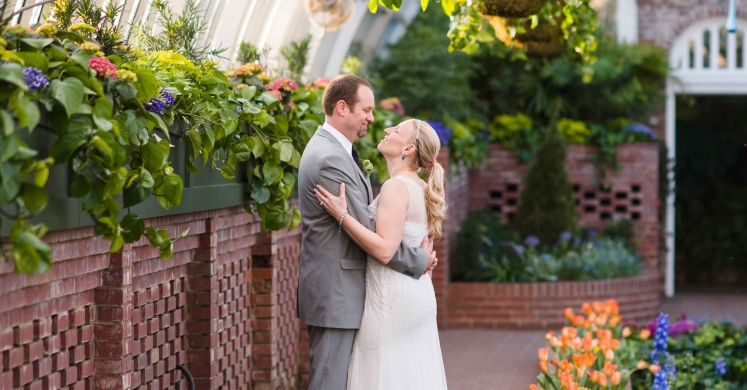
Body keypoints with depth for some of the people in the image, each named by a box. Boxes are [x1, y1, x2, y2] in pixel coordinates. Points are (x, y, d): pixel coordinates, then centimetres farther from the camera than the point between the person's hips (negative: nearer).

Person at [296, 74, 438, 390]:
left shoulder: (334, 150, 14)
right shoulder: (330, 160, -20)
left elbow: (365, 223, 16)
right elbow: (368, 234, -20)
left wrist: (418, 251, 3)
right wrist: (419, 260, -8)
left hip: (342, 291, 11)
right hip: (335, 293, -11)